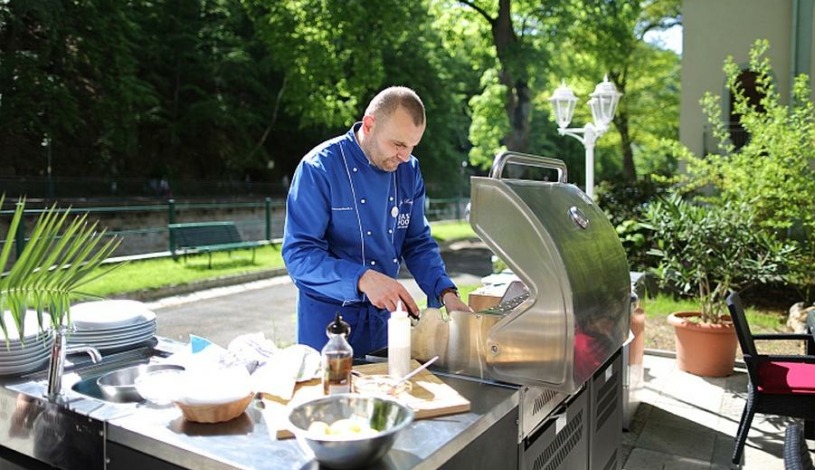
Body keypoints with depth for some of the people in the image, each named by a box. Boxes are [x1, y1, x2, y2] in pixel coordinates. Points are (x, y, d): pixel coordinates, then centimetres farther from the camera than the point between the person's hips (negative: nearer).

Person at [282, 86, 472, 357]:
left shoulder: (408, 170, 0)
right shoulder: (319, 168, -17)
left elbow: (418, 243, 5)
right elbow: (299, 255, -22)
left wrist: (446, 293, -11)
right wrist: (363, 280, -35)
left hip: (385, 316, 5)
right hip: (329, 319, -5)